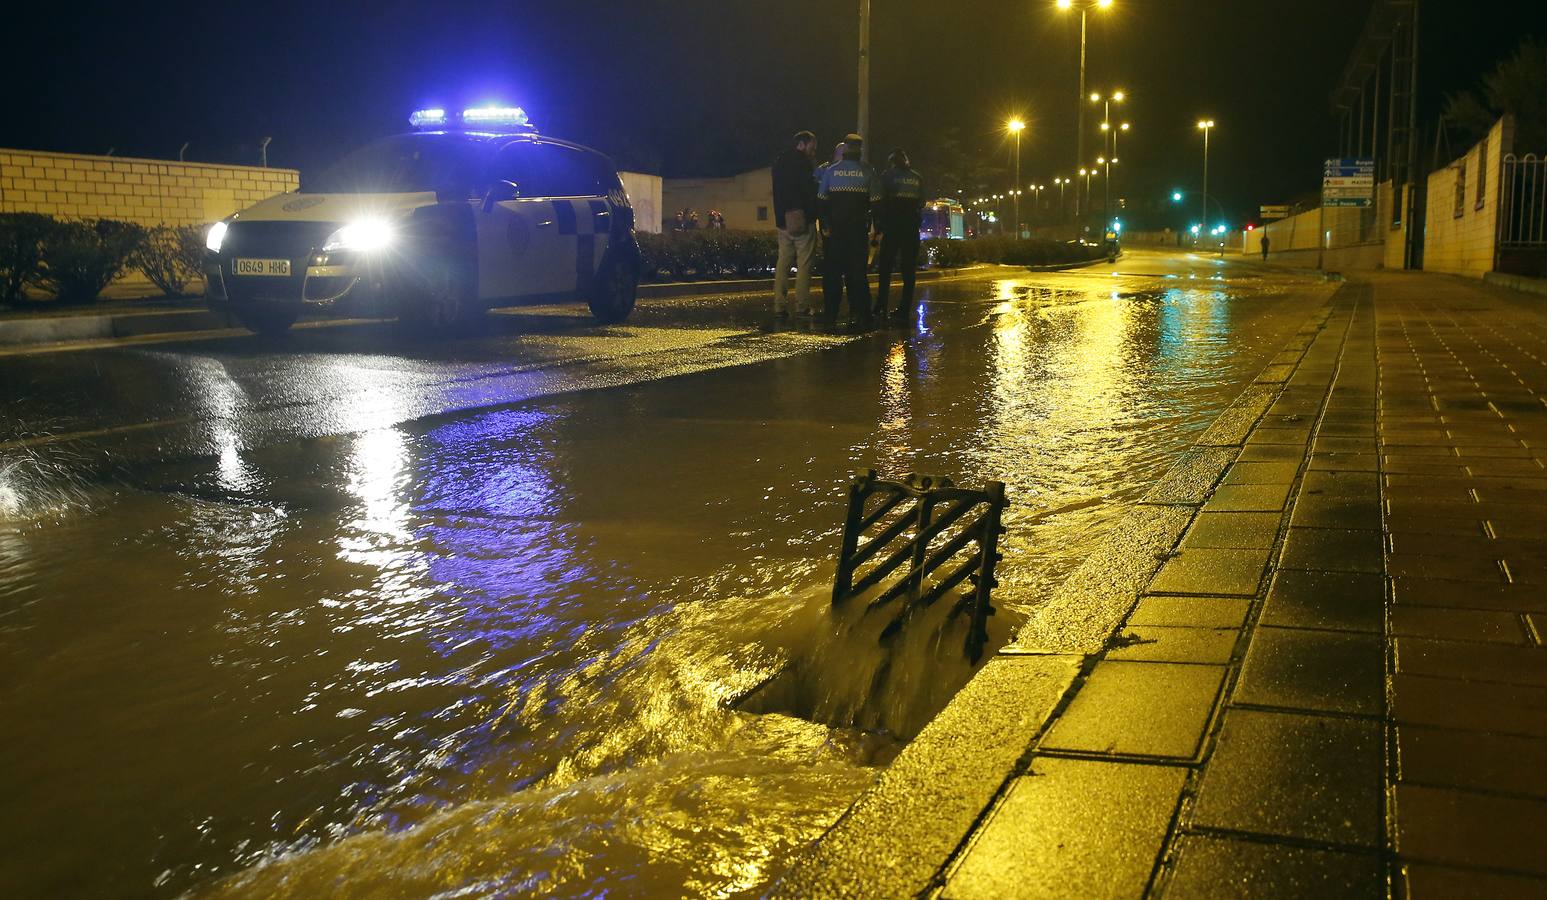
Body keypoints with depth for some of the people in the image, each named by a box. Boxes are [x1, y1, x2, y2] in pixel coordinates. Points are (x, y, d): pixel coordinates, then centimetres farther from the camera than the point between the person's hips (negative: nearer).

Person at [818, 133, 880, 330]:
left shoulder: (831, 171, 5)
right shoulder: (868, 172, 1)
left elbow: (821, 200, 2)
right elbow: (875, 203, -2)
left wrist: (824, 225, 6)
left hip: (835, 228, 1)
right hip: (859, 230, -1)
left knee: (834, 270, 6)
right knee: (858, 271, 3)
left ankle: (830, 315, 3)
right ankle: (861, 315, -1)